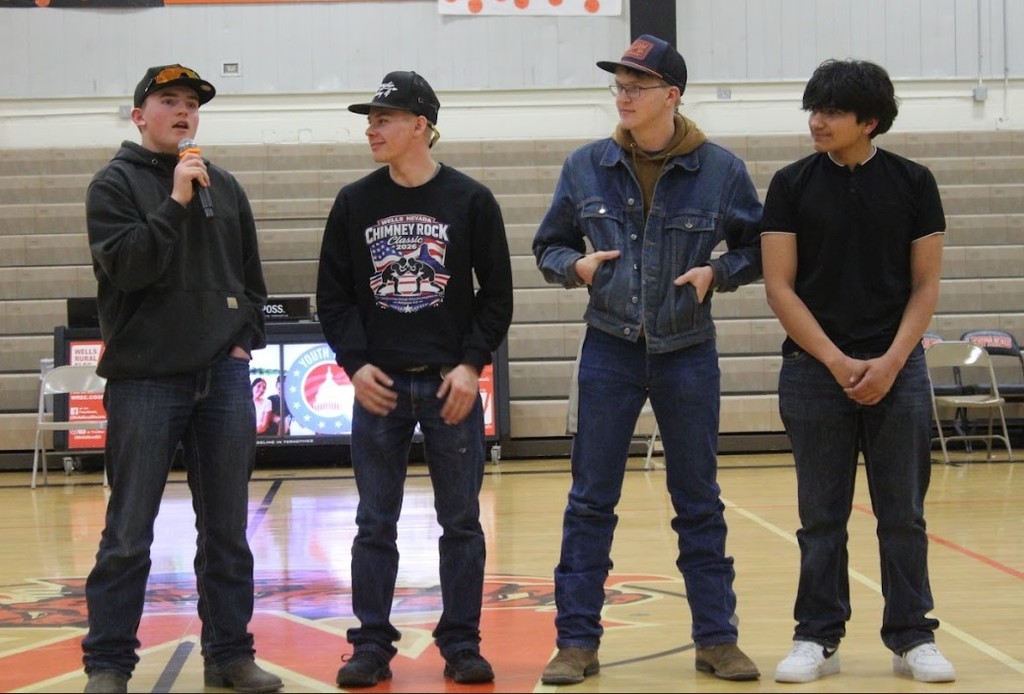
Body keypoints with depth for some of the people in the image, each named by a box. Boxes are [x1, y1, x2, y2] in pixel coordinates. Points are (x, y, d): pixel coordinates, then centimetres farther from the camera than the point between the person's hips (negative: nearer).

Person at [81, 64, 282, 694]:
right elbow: (125, 265, -14)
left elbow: (252, 277, 18)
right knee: (129, 533, -1)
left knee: (227, 530, 8)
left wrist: (246, 339, 6)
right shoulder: (116, 184, 1)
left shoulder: (224, 187, 13)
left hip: (224, 377, 4)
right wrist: (176, 202, -15)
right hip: (144, 380, -4)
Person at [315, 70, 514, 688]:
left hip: (451, 384, -1)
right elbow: (333, 295, 6)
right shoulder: (355, 203, 4)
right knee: (376, 524, 5)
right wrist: (355, 363, -6)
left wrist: (471, 364, -8)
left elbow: (497, 294, 1)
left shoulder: (471, 201, -1)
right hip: (378, 385, 2)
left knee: (461, 522, 5)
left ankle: (462, 644, 14)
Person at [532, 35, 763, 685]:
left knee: (699, 502, 8)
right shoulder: (586, 166, 0)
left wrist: (717, 273, -11)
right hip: (610, 351, 1)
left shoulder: (720, 169, -5)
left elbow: (759, 247, 6)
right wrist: (575, 264, -10)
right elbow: (549, 245, 11)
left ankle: (717, 638, 17)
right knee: (591, 501, 3)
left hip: (688, 355, -1)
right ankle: (577, 641, 10)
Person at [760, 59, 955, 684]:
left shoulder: (913, 183, 2)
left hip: (897, 368, 0)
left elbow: (926, 285, 3)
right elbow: (780, 287, -2)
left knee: (903, 514, 4)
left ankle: (912, 637, 13)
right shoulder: (792, 185, 1)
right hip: (815, 369, 0)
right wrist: (836, 361, -10)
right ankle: (819, 638, 14)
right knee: (821, 518, 5)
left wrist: (890, 362, -10)